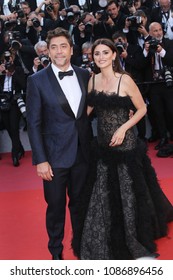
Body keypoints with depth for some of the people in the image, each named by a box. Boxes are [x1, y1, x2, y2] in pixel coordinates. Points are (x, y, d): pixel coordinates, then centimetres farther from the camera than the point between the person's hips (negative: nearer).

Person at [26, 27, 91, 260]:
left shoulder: (84, 75, 3)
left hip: (83, 153, 3)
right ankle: (56, 251, 30)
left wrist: (93, 146, 2)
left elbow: (89, 110, 10)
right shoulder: (37, 80, -7)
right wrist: (40, 160, -12)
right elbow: (33, 123, -8)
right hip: (55, 155, -3)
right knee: (56, 206, 10)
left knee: (80, 202, 17)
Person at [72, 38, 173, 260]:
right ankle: (106, 245, 32)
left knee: (130, 193, 8)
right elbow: (87, 109, 9)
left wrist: (123, 128, -18)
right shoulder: (92, 80, 2)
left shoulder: (125, 80, -13)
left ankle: (138, 243, 31)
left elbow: (142, 109, -7)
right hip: (102, 145, 5)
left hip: (125, 145, -5)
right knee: (103, 194, 12)